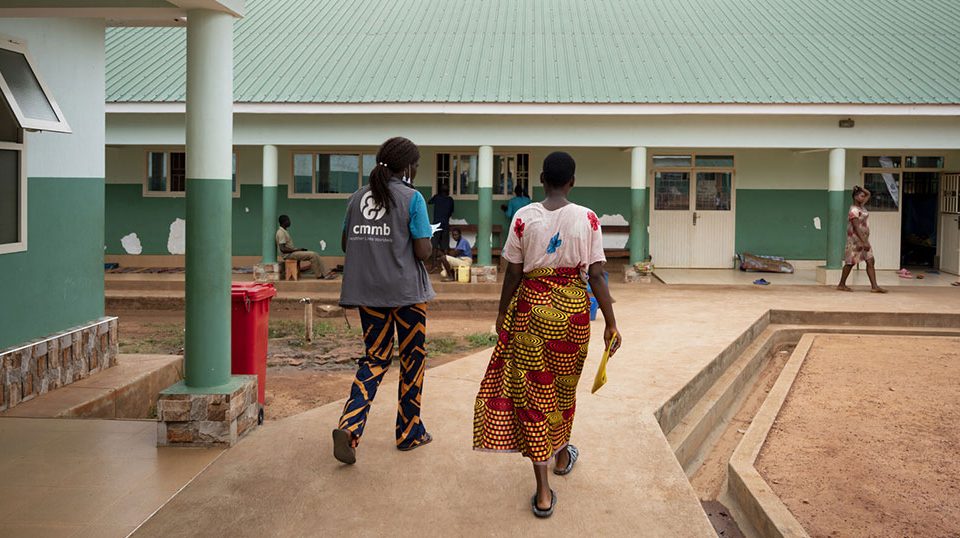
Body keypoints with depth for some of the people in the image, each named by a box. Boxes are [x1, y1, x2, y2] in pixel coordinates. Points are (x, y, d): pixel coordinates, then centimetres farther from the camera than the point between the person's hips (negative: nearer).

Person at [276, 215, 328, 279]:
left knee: (315, 255, -1)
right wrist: (296, 249, -16)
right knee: (312, 255, -20)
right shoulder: (281, 232, -16)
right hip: (288, 255, -10)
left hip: (292, 252, 10)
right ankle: (319, 276, -11)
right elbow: (282, 249, -22)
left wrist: (298, 249, 8)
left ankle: (324, 274, -5)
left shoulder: (285, 231, 16)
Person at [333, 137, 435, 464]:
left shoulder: (358, 197, 6)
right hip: (406, 291, -4)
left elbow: (346, 243, 11)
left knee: (376, 358, 11)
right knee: (411, 359, 11)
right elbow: (423, 251, -14)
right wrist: (428, 242, 7)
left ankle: (349, 426, -9)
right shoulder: (412, 199, -10)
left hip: (367, 291, 5)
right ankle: (409, 433, 22)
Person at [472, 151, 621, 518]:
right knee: (565, 384, 23)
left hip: (533, 305, -1)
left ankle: (543, 492, 1)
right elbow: (596, 275, -6)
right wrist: (610, 323, 0)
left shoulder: (524, 217, -5)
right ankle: (562, 455, 46)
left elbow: (513, 272, -2)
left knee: (533, 390, 3)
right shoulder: (587, 219, -5)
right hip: (573, 308, 1)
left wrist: (503, 314, 11)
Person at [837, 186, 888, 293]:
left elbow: (868, 194, 26)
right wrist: (864, 242, -26)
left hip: (864, 239, 9)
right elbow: (856, 228, -23)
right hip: (856, 239, -9)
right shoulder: (854, 210, -17)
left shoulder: (861, 206, 10)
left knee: (870, 261, 2)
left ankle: (874, 286, 1)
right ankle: (841, 284, 11)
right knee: (850, 262, 0)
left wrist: (861, 188, 7)